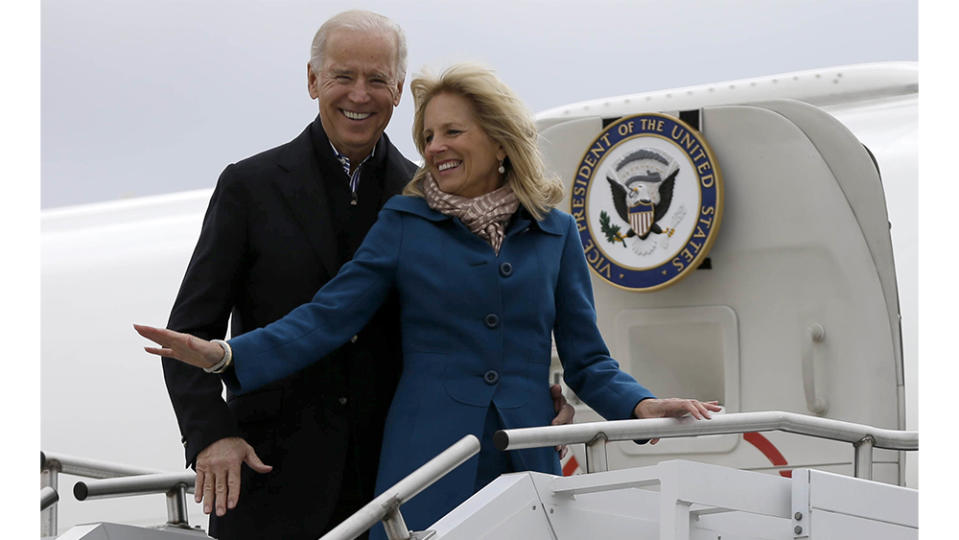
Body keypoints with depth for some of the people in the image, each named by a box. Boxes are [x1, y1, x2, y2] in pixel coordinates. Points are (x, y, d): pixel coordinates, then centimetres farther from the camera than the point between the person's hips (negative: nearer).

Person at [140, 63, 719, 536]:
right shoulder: (406, 222, 3)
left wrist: (640, 405, -10)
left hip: (525, 469, 2)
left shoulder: (555, 232, 7)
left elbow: (586, 357, 8)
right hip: (429, 470, -1)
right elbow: (327, 317, -3)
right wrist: (227, 355, -16)